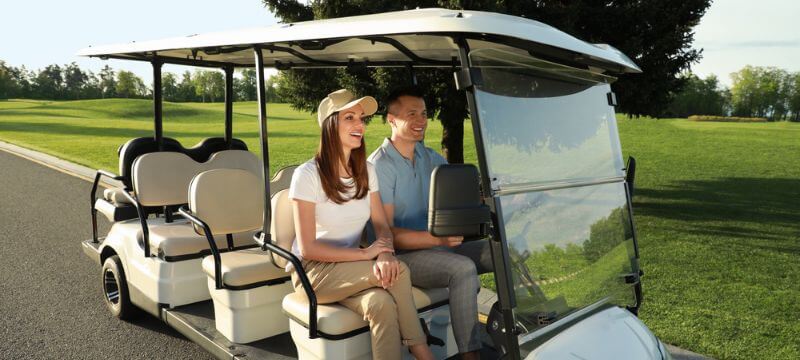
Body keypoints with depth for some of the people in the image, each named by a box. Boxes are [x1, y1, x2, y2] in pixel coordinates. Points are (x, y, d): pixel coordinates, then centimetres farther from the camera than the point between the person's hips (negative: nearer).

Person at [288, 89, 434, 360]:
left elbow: (382, 227, 0)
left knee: (381, 303, -31)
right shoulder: (307, 175, -15)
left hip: (351, 268, 5)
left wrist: (385, 255, -23)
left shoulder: (366, 171, 3)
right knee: (399, 272, -26)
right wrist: (365, 253, -20)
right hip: (313, 270, -5)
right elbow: (308, 248, -16)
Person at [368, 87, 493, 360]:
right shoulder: (379, 165, -12)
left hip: (439, 245, 7)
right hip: (401, 255, -7)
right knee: (463, 268, -31)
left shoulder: (431, 158, 12)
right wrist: (436, 238, -31)